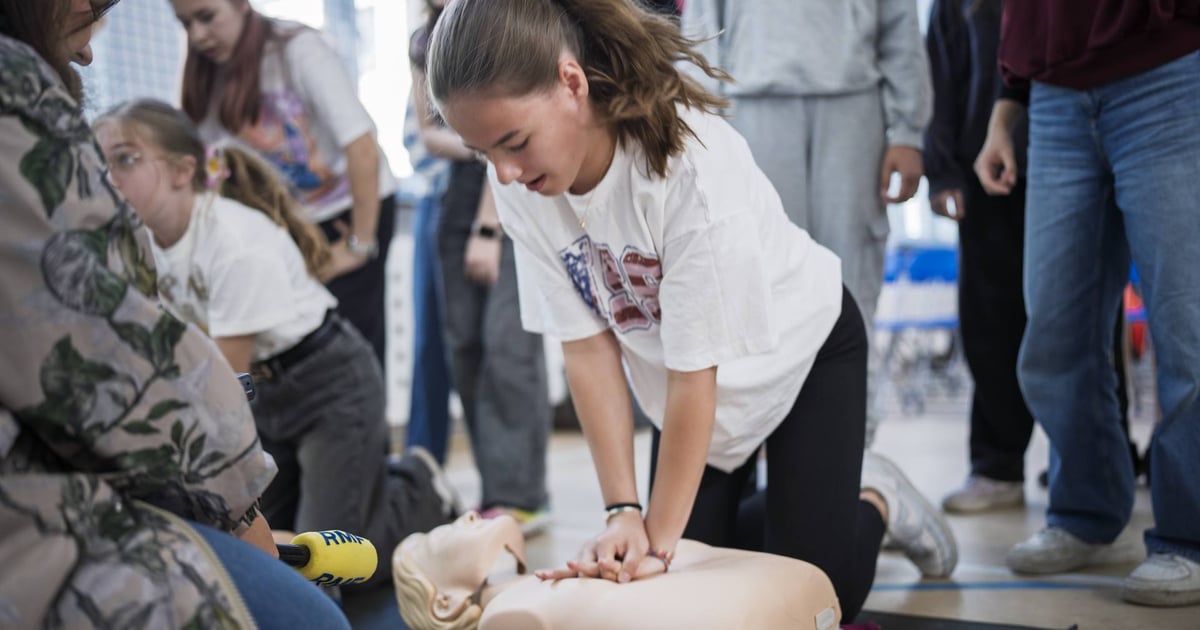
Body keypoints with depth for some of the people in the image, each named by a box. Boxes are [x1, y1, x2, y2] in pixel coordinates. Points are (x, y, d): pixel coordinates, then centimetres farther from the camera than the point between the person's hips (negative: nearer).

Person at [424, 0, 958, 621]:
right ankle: (756, 496, 30)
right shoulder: (519, 185, -22)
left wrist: (660, 535, -25)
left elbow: (696, 367, -31)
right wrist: (624, 512, -22)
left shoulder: (691, 160, -38)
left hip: (801, 348, -4)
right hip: (676, 379, 5)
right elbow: (587, 345, -18)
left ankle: (873, 498, 22)